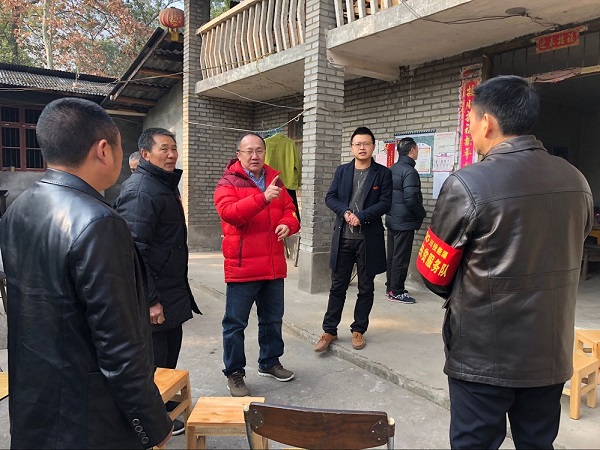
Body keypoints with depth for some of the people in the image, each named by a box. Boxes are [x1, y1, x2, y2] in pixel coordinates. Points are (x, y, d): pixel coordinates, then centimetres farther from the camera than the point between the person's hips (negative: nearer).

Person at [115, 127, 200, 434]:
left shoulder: (165, 184, 13)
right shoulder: (140, 190, -20)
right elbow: (134, 249, -26)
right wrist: (150, 300, -26)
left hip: (173, 291, 10)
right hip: (154, 298, -10)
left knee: (171, 351, 21)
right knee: (154, 360, 6)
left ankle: (165, 405, 41)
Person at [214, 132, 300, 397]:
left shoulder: (274, 180, 12)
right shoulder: (228, 183, -6)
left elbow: (289, 209, 14)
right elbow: (229, 212, -23)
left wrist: (288, 224, -9)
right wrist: (263, 198, -32)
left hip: (273, 266, 6)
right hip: (241, 266, -6)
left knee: (273, 319, 18)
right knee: (236, 323, 5)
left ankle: (269, 362, 37)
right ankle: (234, 373, 21)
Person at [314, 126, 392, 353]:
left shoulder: (382, 173, 1)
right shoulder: (342, 170, 9)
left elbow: (385, 203, -7)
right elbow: (330, 197, 3)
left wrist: (361, 216, -18)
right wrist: (345, 212, -15)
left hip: (369, 238, -1)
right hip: (343, 237, 2)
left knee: (366, 288, 9)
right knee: (338, 286, 8)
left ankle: (358, 330, 25)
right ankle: (329, 330, 18)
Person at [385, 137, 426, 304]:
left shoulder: (392, 169, 8)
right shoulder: (409, 171, -18)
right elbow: (411, 198, -21)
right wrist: (422, 214, -6)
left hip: (391, 219, 9)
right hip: (405, 221, -9)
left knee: (392, 254, 15)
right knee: (401, 257, -1)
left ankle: (390, 287, 25)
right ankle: (396, 292, 7)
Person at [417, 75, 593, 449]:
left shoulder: (467, 185, -19)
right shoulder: (576, 181, 0)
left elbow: (433, 274, -10)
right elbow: (566, 263, 12)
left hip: (482, 355, -5)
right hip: (551, 353, 6)